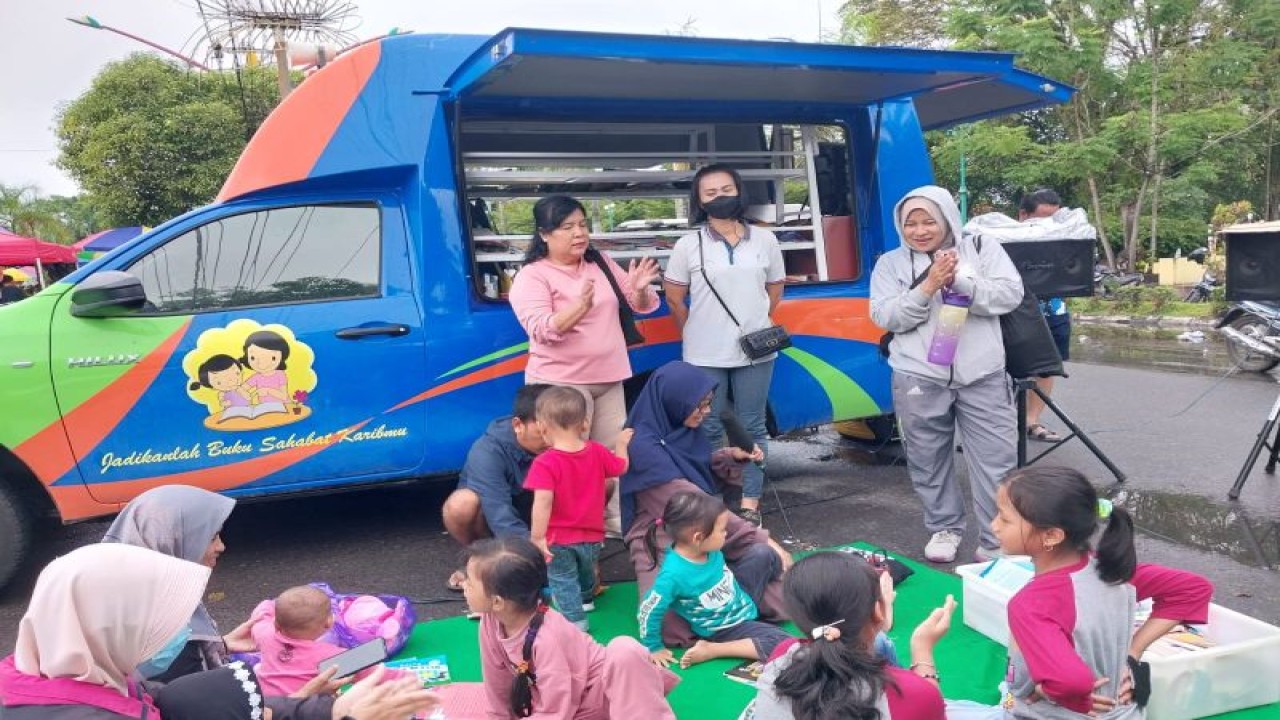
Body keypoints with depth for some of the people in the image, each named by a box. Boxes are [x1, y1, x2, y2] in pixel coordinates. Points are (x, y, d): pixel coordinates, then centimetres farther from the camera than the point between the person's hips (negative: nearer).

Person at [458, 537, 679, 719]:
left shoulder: (546, 638, -33)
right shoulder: (490, 621, -16)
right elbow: (497, 681, 0)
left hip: (595, 695, -8)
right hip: (554, 699, 8)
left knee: (625, 652, -39)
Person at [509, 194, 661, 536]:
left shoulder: (601, 263, 8)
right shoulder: (532, 277, -9)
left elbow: (641, 306, 10)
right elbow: (541, 330, -22)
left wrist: (639, 289, -14)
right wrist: (581, 305, -37)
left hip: (608, 379, 6)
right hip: (561, 384, -6)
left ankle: (614, 521, 25)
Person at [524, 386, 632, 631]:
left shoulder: (545, 463, -26)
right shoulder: (597, 452, -9)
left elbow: (543, 503, -32)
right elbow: (621, 467, 9)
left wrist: (537, 537, -26)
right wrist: (621, 444, 26)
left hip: (559, 539, -6)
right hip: (592, 536, 6)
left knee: (562, 580, 14)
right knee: (586, 571, 32)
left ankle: (574, 619, 8)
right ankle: (586, 598, 56)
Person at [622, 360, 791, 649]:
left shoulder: (686, 430, 5)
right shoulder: (645, 447, -19)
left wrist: (730, 456, 1)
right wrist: (760, 537, -20)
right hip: (663, 547, -6)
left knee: (762, 556, -23)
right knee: (670, 620, -33)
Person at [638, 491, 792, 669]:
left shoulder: (710, 551, -16)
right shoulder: (674, 574, -37)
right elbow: (647, 612, -26)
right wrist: (654, 648, -13)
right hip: (726, 628, -7)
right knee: (782, 643, -26)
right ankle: (710, 650, -17)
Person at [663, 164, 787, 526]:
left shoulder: (764, 240, 3)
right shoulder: (688, 245, -2)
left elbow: (774, 291, 12)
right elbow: (674, 298, 4)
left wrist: (754, 327, 10)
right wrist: (697, 335, 7)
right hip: (706, 356, -1)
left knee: (752, 428, 7)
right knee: (709, 430, 7)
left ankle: (750, 504, 16)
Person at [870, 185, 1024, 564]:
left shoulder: (983, 249, 6)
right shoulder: (891, 263, 7)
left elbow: (1010, 294, -5)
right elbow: (885, 317, -4)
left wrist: (959, 281, -17)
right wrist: (927, 287, -15)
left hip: (982, 376, 0)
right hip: (919, 380, 1)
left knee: (997, 460, -1)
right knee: (929, 460, 10)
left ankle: (997, 542, 8)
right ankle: (944, 528, 30)